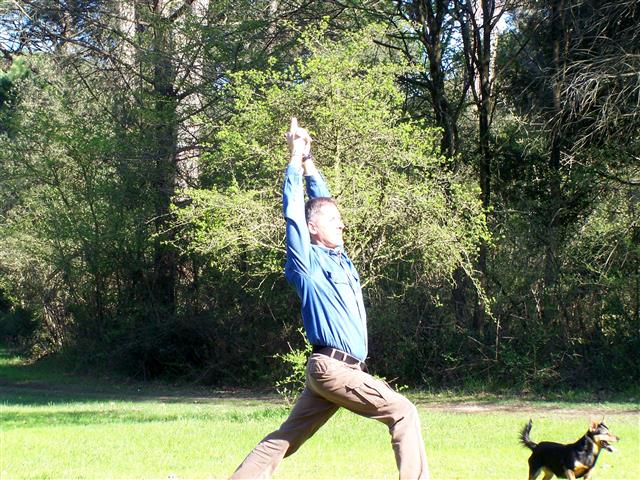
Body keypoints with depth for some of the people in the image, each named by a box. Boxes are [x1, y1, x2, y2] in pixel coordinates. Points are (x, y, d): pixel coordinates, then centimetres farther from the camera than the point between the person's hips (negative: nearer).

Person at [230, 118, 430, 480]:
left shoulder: (340, 259, 16)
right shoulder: (307, 260, -4)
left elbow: (322, 203, 25)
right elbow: (294, 211, -8)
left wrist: (310, 162, 21)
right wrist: (296, 159, -3)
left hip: (338, 369, 8)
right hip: (332, 367, -8)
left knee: (284, 440, 6)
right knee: (403, 413, -11)